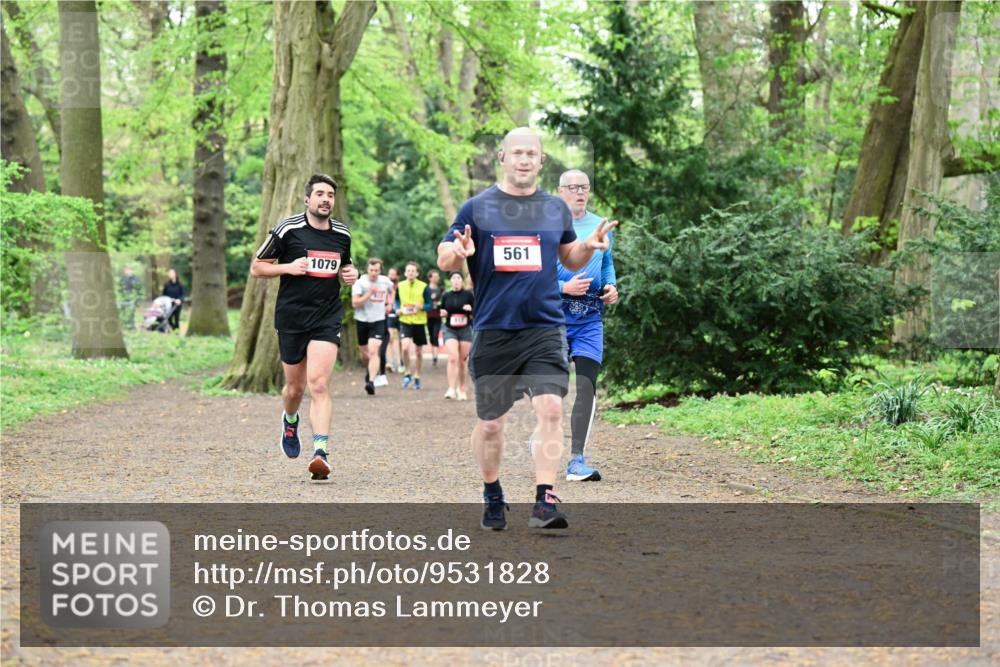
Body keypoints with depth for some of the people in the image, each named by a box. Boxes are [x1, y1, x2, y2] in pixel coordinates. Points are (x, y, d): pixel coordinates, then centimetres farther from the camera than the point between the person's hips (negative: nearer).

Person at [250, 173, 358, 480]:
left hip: (327, 319, 1)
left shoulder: (342, 234, 8)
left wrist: (350, 273, 4)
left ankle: (320, 452, -21)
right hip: (291, 317, -1)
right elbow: (256, 268, 1)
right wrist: (288, 267, -15)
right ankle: (290, 421, 46)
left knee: (319, 384, -15)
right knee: (295, 387, 11)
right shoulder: (287, 229, -4)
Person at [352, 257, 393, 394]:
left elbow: (391, 290, 26)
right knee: (365, 353, 13)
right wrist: (369, 294, -25)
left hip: (378, 321, -1)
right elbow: (355, 303, -17)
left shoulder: (385, 281, 0)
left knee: (373, 351, -19)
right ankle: (370, 370, 46)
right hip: (362, 320, 1)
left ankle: (371, 381, -27)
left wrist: (389, 302, 11)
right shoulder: (360, 283, -9)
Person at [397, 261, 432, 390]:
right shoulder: (400, 286, 2)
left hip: (419, 322, 0)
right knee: (405, 347, -20)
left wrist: (421, 307, -21)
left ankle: (417, 376, 26)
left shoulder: (423, 287, -4)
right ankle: (408, 373, 1)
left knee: (418, 351, 8)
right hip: (405, 321, 0)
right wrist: (400, 310, -6)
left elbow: (429, 305, 0)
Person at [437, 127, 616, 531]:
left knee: (550, 408, -17)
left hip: (545, 329, 1)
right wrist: (458, 252, -19)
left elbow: (570, 259, 22)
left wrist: (589, 246, 0)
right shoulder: (478, 208, 2)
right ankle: (492, 498, 30)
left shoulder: (556, 209, 10)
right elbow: (444, 259, 4)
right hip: (493, 331, -1)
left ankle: (545, 503, -17)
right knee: (490, 422, 8)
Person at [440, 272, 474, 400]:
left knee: (463, 360, 4)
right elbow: (441, 313, 16)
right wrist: (443, 314, -6)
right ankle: (451, 389, -18)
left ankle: (461, 389, 18)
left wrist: (471, 310, -16)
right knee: (453, 358, -16)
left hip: (465, 330, 0)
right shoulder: (446, 296, 6)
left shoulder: (468, 295, 0)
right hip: (450, 330, 0)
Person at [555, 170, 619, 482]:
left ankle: (577, 462, -11)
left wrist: (611, 286, 4)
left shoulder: (601, 227, 12)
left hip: (590, 318, 3)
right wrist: (564, 288, -19)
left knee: (586, 386, -9)